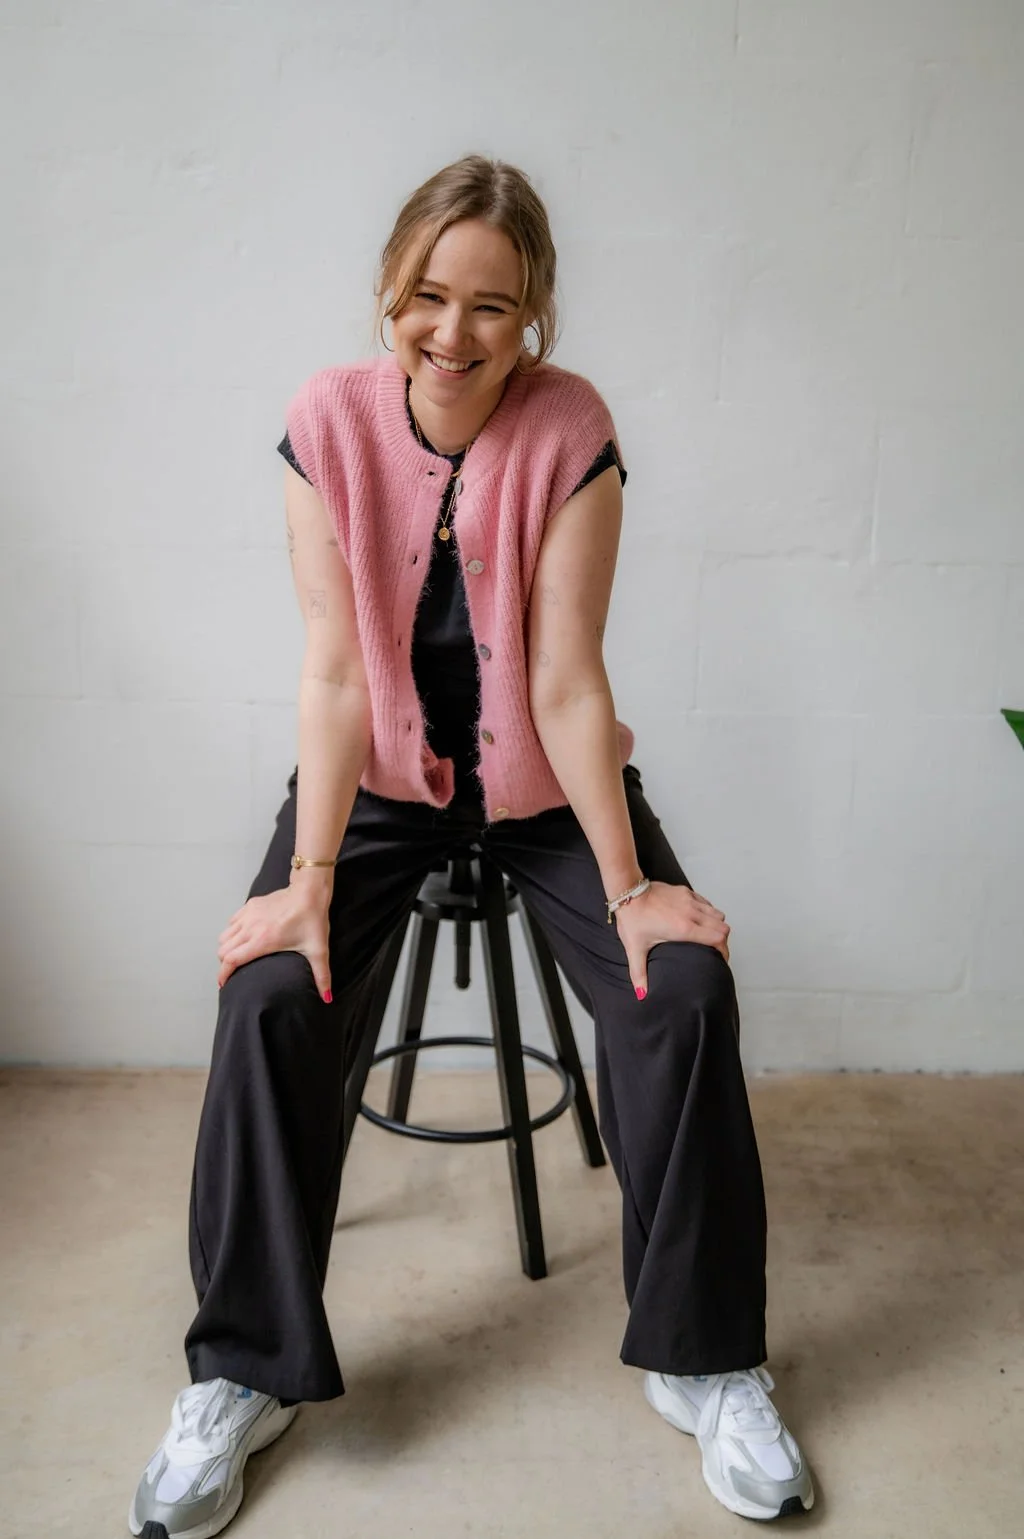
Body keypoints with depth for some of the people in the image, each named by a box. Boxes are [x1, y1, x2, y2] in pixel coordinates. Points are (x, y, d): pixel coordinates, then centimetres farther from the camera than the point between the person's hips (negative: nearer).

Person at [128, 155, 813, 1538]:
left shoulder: (572, 431, -13)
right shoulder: (331, 419, -11)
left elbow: (567, 681, -16)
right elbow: (334, 668, -15)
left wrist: (629, 888, -18)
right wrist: (309, 881, -20)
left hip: (543, 780, 0)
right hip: (379, 779, 1)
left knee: (685, 988, -19)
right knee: (270, 998, -21)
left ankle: (704, 1360, 3)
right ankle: (245, 1373, 1)